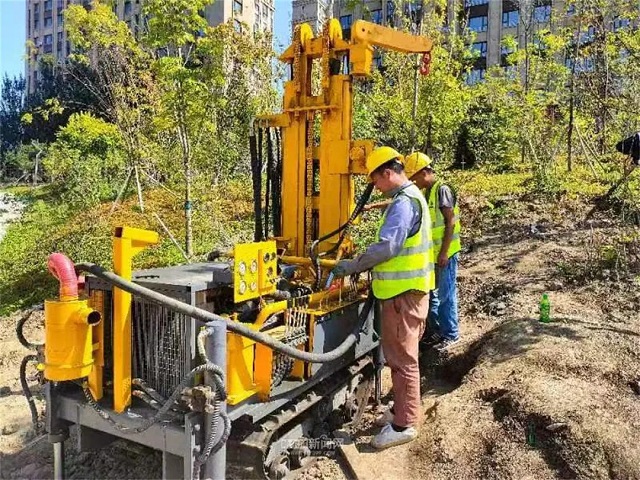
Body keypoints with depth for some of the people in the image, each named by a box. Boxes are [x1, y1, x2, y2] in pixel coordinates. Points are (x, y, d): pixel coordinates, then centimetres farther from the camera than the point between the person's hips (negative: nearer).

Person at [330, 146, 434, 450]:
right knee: (400, 354, 18)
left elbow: (385, 248, -26)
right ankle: (401, 410, 31)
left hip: (404, 291, -11)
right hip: (405, 287, 11)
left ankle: (404, 424, 8)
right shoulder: (411, 197, 15)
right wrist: (362, 265, 13)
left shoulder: (404, 202, -19)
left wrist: (351, 267, -17)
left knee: (401, 357, -2)